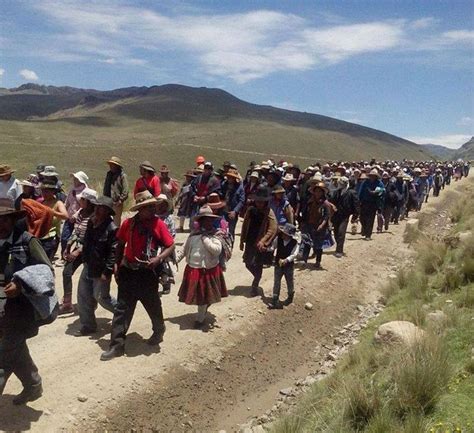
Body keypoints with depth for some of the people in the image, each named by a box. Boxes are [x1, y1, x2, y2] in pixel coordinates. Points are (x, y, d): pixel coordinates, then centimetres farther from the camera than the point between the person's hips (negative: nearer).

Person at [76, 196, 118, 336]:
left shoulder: (111, 228, -20)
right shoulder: (91, 222, 3)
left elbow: (113, 252, -21)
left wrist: (107, 272, -23)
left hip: (101, 270, -8)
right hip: (88, 267, 8)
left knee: (101, 297, 3)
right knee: (83, 297, 10)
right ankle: (87, 326, 23)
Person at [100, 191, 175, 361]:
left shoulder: (158, 224, -10)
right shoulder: (128, 223, -4)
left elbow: (171, 246, -8)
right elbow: (120, 244, 10)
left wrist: (158, 259, -23)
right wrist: (118, 265, 9)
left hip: (148, 272, -2)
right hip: (128, 271, 2)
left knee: (153, 305, 15)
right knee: (122, 308, 3)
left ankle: (159, 330, 42)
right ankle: (117, 344, 10)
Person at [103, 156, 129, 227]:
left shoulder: (123, 176, -9)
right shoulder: (109, 174, 14)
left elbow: (125, 191, -12)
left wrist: (120, 200, -16)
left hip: (117, 203, -7)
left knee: (116, 221, -1)